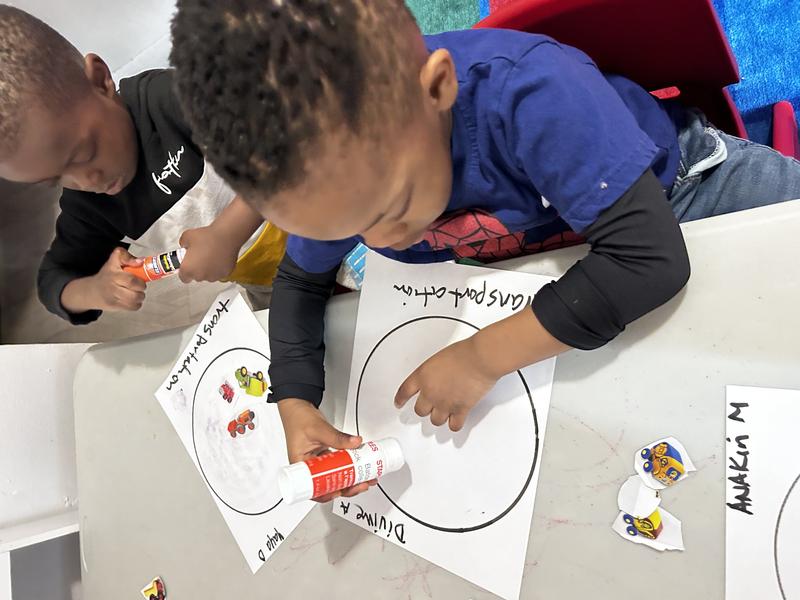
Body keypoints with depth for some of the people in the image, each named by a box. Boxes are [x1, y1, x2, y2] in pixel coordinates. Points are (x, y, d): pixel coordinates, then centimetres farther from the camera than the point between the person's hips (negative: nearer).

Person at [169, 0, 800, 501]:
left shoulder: (531, 91, -42)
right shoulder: (337, 172, -25)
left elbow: (650, 256, -42)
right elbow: (299, 283, -8)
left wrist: (482, 359, -40)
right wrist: (295, 403, -22)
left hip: (664, 187, -3)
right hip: (540, 261, 4)